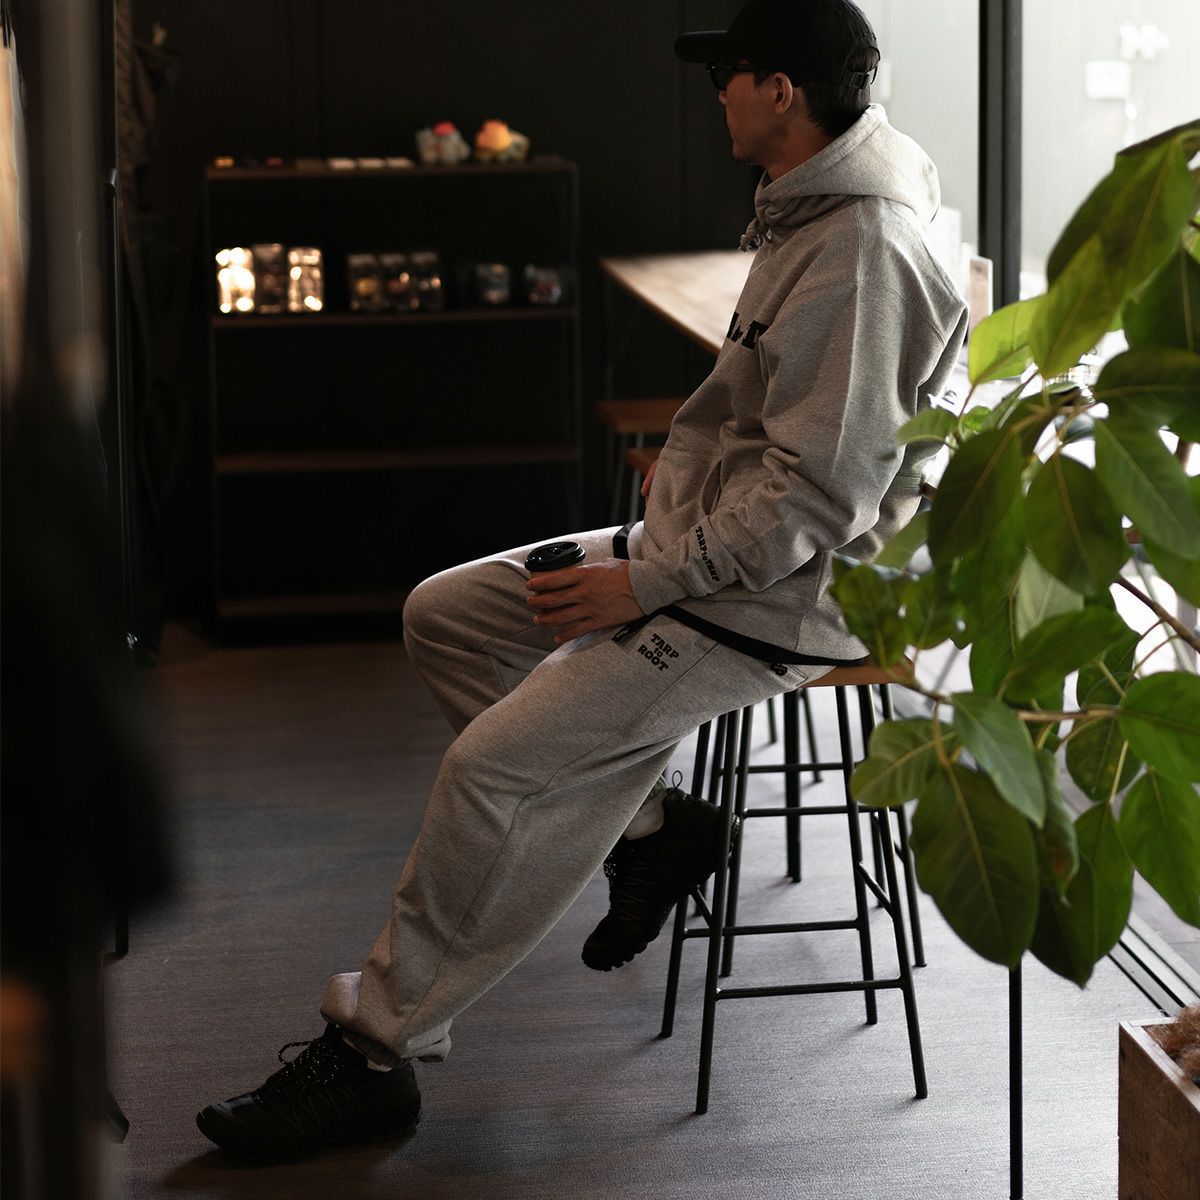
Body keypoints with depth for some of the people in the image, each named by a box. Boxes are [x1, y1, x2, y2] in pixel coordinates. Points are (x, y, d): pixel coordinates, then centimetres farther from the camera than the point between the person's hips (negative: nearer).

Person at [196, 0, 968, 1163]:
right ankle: (644, 816, 11)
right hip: (707, 549, 11)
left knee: (493, 766, -18)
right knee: (442, 616, 11)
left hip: (778, 596, -11)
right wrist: (694, 464, 10)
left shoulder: (862, 253, -23)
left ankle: (374, 1050, -7)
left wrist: (648, 583, -21)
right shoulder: (810, 214, 9)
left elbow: (815, 496, -26)